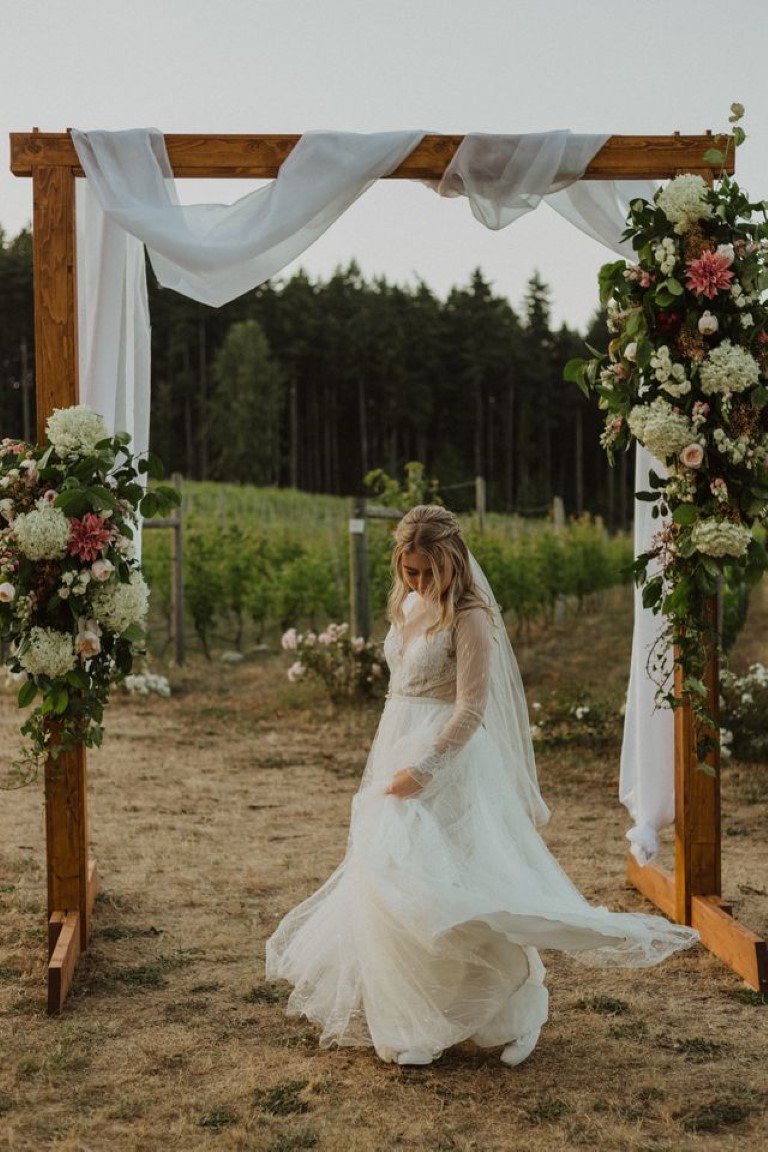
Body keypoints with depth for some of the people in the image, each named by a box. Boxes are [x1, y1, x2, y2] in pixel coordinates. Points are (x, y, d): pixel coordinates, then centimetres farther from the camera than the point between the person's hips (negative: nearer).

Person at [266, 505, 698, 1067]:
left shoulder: (470, 619, -15)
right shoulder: (408, 606, 10)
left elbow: (470, 711, -19)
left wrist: (421, 769, -22)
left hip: (445, 760, -8)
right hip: (398, 751, 8)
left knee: (432, 886, -8)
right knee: (387, 882, 11)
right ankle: (401, 1014, 25)